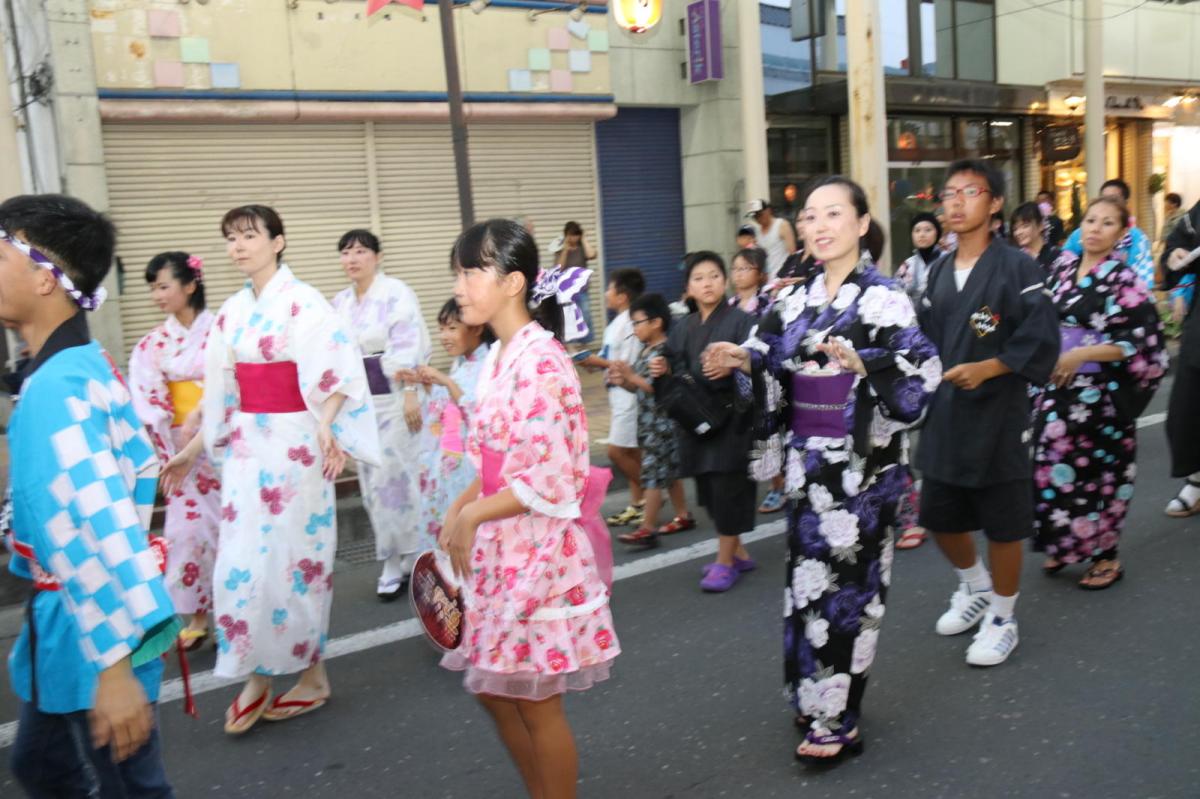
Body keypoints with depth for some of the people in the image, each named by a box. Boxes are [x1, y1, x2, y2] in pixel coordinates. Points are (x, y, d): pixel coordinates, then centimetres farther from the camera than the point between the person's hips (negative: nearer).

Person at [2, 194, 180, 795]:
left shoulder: (53, 388, -25)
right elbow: (140, 467, 15)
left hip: (88, 629, -10)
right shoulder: (91, 365, 5)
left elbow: (90, 529, -30)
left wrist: (115, 662, -29)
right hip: (83, 618, 10)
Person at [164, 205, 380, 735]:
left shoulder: (302, 302, -9)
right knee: (241, 562, 6)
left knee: (295, 559, 3)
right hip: (246, 447, 6)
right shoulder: (232, 312, 11)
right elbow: (221, 393, 17)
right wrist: (193, 450, 19)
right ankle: (256, 677, 21)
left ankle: (313, 674, 20)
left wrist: (326, 426, -36)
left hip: (294, 444, -6)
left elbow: (337, 372, -19)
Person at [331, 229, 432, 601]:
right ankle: (394, 561, 20)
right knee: (373, 482, 9)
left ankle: (403, 561, 14)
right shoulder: (340, 302, 10)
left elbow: (410, 348, -13)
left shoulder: (397, 294, -8)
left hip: (394, 397, -6)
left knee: (396, 477, -3)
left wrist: (411, 394, -18)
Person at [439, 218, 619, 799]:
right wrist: (457, 512, 4)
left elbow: (547, 481, -23)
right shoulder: (498, 357, 8)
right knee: (493, 689, 19)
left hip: (536, 549, -9)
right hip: (497, 548, 9)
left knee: (536, 702, 6)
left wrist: (471, 517, -13)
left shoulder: (539, 360, -19)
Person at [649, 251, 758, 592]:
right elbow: (677, 374, 14)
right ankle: (738, 552, 27)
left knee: (728, 488, -1)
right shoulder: (683, 327, 12)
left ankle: (725, 561, 13)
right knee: (710, 490, 11)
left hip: (730, 417, -6)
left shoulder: (741, 321, -6)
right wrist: (662, 372, -6)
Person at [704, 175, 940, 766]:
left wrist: (862, 363, -31)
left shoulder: (883, 296, -8)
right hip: (808, 459, 6)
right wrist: (742, 359, -10)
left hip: (861, 462, -6)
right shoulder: (797, 297, 9)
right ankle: (817, 696, 30)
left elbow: (923, 369, -16)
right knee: (809, 574, 13)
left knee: (848, 580, 0)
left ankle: (837, 718, 12)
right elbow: (775, 365, 10)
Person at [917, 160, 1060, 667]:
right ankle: (976, 587, 41)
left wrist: (985, 369, -22)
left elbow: (1041, 343, -13)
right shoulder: (940, 271, 10)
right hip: (944, 413, 6)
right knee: (939, 517, 14)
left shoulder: (1016, 267, -9)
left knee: (1002, 525, 6)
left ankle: (1003, 618, 26)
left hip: (997, 415, -6)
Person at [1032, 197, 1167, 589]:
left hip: (1101, 394, -5)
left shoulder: (1124, 280, -10)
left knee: (1098, 471, 4)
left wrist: (1082, 354, -19)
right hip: (1058, 387, 5)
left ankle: (1106, 556, 20)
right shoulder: (1062, 267, 5)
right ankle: (1064, 546, 25)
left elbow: (1146, 344, -13)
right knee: (1052, 466, 8)